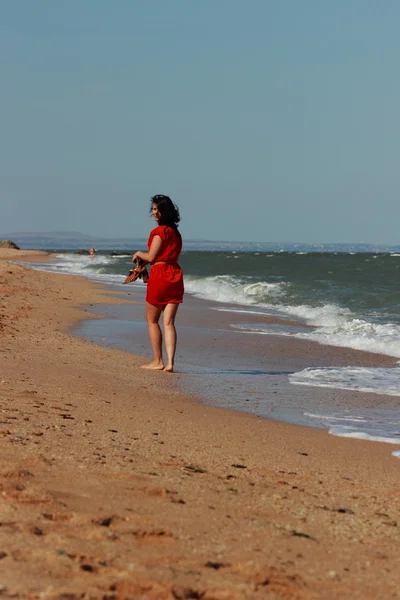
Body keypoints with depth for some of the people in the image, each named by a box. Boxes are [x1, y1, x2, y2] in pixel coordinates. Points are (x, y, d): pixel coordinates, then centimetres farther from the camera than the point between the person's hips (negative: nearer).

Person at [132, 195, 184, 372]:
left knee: (152, 320, 8)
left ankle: (158, 361, 9)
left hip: (160, 276, -7)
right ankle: (170, 362, -8)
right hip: (175, 277, 7)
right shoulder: (175, 232, 15)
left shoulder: (159, 231, -10)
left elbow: (151, 257, -11)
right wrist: (144, 260, 24)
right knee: (168, 322, 2)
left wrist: (138, 254, 9)